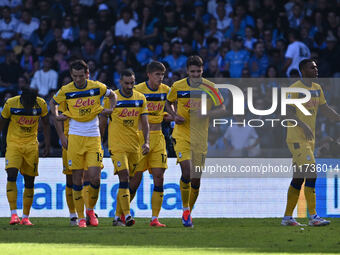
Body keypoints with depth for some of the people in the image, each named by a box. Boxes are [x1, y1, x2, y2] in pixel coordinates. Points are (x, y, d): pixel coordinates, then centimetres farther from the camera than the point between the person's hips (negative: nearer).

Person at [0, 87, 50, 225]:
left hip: (31, 145, 2)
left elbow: (45, 124, 7)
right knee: (12, 175, -19)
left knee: (29, 181, 1)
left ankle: (25, 217, 9)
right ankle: (13, 213, -18)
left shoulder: (41, 104, -9)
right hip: (14, 143, -2)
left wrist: (47, 145, 6)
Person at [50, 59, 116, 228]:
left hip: (93, 138, 0)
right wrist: (57, 116, 0)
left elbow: (112, 95, 18)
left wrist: (111, 108, 1)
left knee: (95, 178, -9)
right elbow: (53, 103, 17)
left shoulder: (97, 87, -2)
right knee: (77, 179, -1)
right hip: (75, 137, 0)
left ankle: (91, 209, 15)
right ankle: (80, 217, 8)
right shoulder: (66, 91, -2)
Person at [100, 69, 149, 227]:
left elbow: (144, 122, 7)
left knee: (125, 181, 8)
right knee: (124, 177, -17)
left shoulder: (140, 99, 6)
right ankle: (127, 215, -21)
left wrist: (146, 142, -7)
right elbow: (103, 123, 3)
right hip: (117, 145, -4)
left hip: (134, 146, 4)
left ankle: (118, 217, 15)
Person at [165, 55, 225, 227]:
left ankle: (188, 212, 23)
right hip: (181, 135, -1)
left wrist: (205, 114, -19)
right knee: (187, 171, -19)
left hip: (200, 137, 1)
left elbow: (221, 108, -1)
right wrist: (174, 115, -5)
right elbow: (168, 103, 16)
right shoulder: (178, 87, -1)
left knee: (196, 179, 3)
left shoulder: (209, 88, -2)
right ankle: (185, 210, -3)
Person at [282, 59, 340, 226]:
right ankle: (313, 217, -16)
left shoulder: (317, 89, 15)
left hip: (309, 138, 9)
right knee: (311, 175, -15)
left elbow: (325, 109, 21)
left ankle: (287, 217, 16)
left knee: (298, 178, 10)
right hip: (296, 139, -9)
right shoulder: (295, 89, -10)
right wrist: (304, 126, -28)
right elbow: (288, 112, -17)